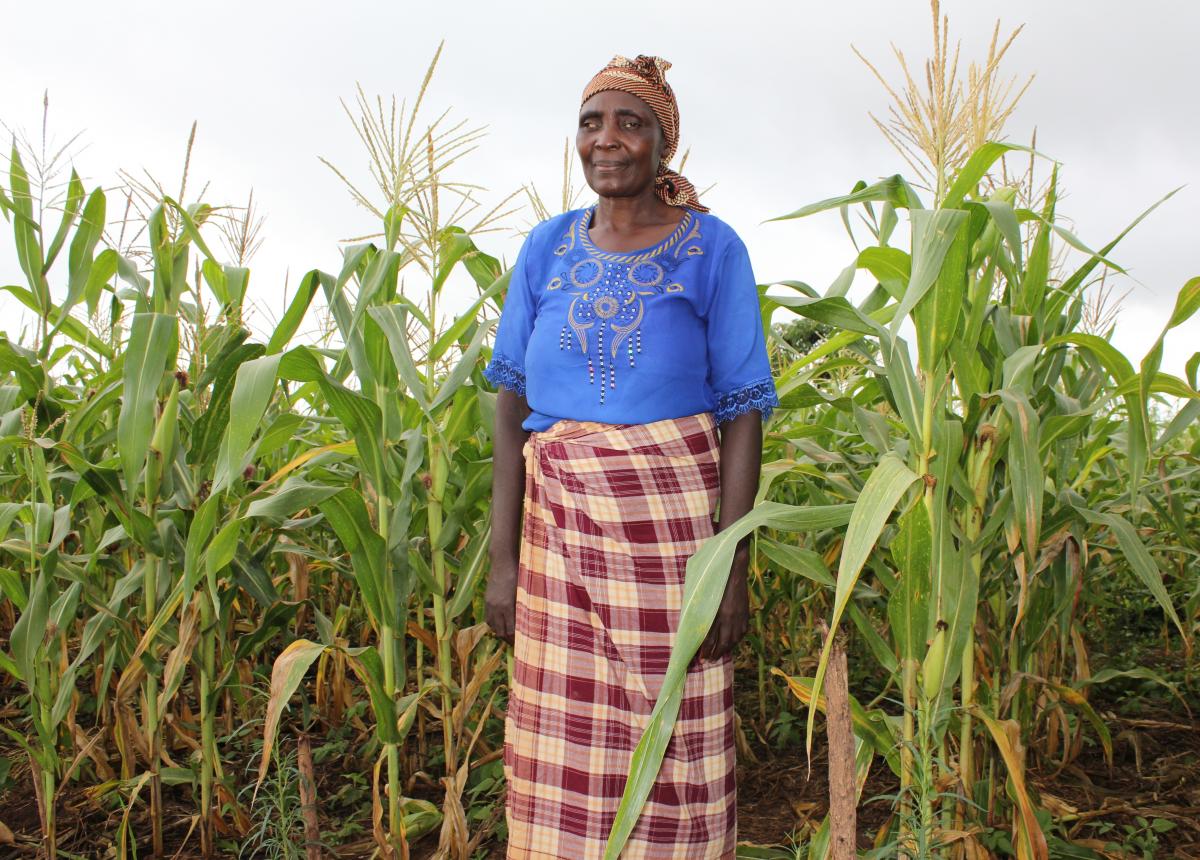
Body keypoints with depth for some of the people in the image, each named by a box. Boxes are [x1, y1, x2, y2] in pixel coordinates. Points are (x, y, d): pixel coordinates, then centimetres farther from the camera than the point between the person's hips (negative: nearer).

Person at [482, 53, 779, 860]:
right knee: (566, 739, 7)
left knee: (674, 735, 4)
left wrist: (732, 567, -10)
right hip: (562, 518, 3)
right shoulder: (549, 247, 8)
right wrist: (504, 556, -1)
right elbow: (512, 400, 6)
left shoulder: (712, 247, 1)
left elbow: (742, 411, -2)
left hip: (673, 510, -2)